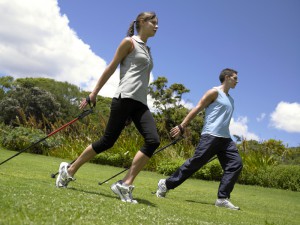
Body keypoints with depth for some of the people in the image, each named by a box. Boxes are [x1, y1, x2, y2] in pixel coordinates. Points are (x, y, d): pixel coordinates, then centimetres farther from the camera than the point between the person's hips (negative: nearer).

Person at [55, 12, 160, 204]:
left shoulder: (147, 50, 26)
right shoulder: (129, 42, 5)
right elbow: (111, 68, 1)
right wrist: (94, 94, -2)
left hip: (141, 103, 7)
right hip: (125, 98, -7)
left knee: (153, 141, -16)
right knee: (108, 141, -10)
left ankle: (125, 185, -16)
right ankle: (69, 170, 10)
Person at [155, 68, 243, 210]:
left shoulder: (230, 100, 24)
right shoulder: (214, 92, 0)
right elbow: (197, 109, -5)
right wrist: (182, 126, -12)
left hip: (225, 138, 8)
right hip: (210, 136, -8)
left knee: (236, 164, -8)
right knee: (195, 163, -9)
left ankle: (222, 199, -9)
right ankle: (166, 184, 6)